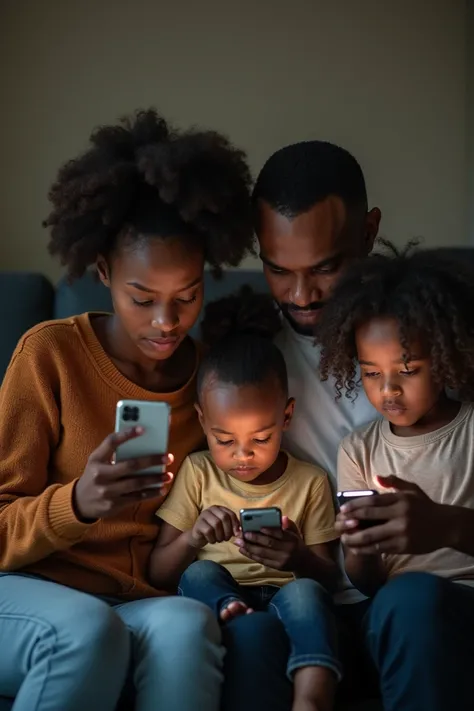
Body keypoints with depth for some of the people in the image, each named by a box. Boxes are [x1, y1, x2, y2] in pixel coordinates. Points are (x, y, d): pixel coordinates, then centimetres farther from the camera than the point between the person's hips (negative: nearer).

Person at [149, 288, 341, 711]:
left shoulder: (310, 483, 7)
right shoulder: (196, 474, 7)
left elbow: (329, 578, 8)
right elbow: (158, 575, 6)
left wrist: (302, 559, -17)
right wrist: (192, 538, -17)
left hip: (283, 601, -1)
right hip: (214, 600, 1)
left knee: (304, 592, -35)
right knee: (199, 573, -29)